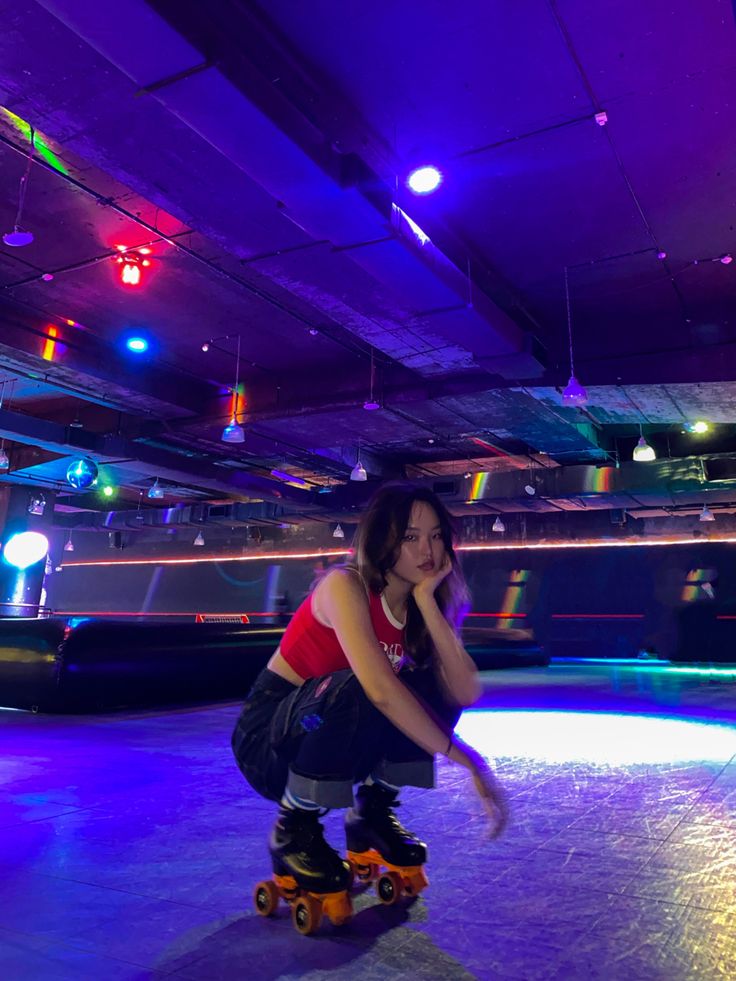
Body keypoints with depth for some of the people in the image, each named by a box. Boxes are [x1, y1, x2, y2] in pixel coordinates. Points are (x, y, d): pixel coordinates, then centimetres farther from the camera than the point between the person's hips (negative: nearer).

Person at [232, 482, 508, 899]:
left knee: (432, 689, -18)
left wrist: (427, 601, -24)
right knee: (356, 691, -35)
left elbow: (466, 693, -20)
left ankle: (373, 809, 3)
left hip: (341, 746, 6)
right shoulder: (345, 586, -24)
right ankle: (294, 829, -11)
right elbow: (381, 690, -37)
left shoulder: (422, 606, -5)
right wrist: (465, 758, -34)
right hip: (270, 740, -5)